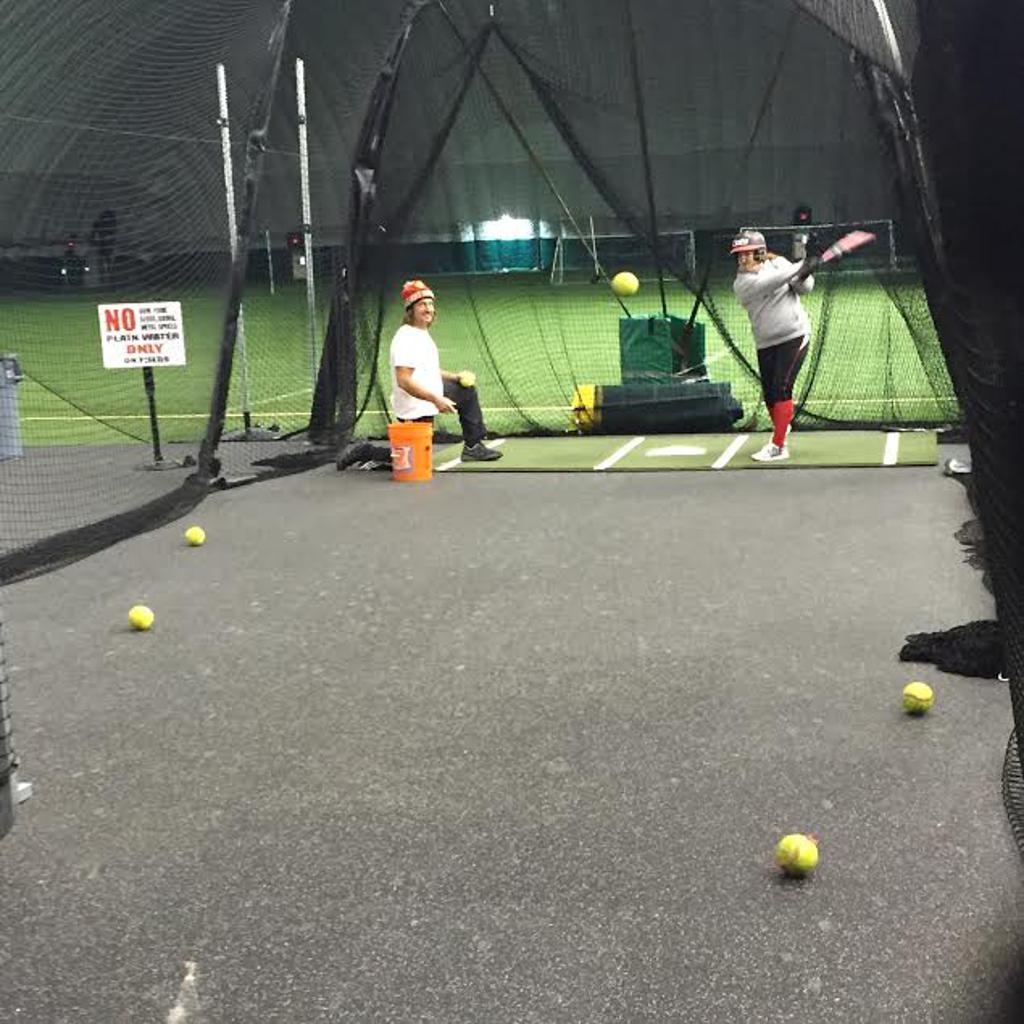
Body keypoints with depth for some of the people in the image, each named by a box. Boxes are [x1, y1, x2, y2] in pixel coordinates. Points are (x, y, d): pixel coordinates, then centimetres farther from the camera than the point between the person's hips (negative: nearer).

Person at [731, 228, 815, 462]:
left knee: (781, 388, -13)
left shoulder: (778, 263, 1)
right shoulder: (741, 284, -5)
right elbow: (770, 283, -22)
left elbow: (805, 288, 0)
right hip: (766, 344, 2)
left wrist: (803, 276, -22)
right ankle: (781, 429, 33)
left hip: (794, 336, -2)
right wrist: (800, 267, -28)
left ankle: (777, 446, -13)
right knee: (769, 394, 6)